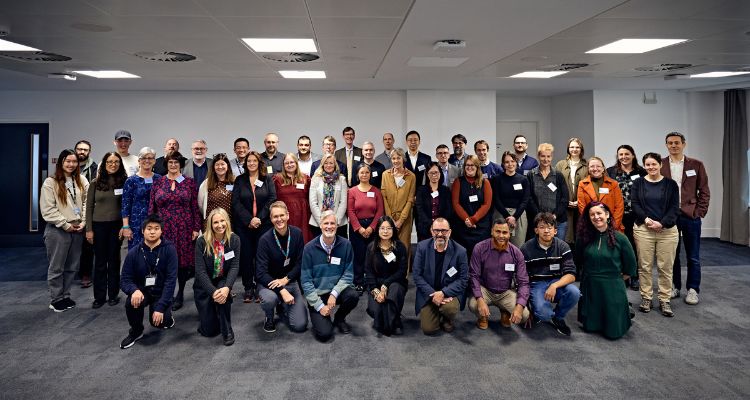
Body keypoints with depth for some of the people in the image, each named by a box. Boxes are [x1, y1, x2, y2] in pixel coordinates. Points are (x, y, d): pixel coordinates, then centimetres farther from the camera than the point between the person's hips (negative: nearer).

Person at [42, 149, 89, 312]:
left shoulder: (82, 181, 8)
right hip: (58, 230, -5)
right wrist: (65, 225, -12)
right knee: (57, 267, 4)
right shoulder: (50, 182, -6)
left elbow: (86, 202, 8)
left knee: (72, 266, 12)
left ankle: (65, 296, 24)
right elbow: (48, 209, -10)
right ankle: (56, 300, 14)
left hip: (77, 229, 5)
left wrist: (83, 222, -5)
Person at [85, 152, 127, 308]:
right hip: (99, 225, 1)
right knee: (100, 262, 6)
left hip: (116, 225, 0)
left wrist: (125, 226, -8)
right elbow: (89, 207, 3)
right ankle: (99, 296, 16)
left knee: (114, 260, 8)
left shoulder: (124, 182, 0)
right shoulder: (95, 184, 2)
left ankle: (113, 294, 19)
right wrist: (89, 229, -2)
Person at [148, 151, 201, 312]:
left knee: (183, 259, 4)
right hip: (163, 228, 1)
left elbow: (195, 207, 2)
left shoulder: (189, 182, 4)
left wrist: (196, 228, -2)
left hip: (184, 228, -1)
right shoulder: (158, 182, 7)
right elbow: (151, 207, 7)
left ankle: (180, 294, 21)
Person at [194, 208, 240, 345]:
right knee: (209, 330, -5)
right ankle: (208, 310, 30)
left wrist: (227, 287, -33)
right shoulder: (202, 241, -16)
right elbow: (200, 271, -20)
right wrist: (213, 291, -32)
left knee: (224, 293, -36)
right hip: (204, 285, -1)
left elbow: (235, 267, -16)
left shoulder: (234, 239, -11)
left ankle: (227, 331, -15)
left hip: (223, 282, 1)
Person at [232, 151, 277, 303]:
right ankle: (248, 288, 12)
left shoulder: (268, 179, 7)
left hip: (263, 224, -1)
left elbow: (272, 199, -2)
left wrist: (259, 218, -12)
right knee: (246, 255, 2)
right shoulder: (239, 180, 9)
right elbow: (236, 202, -1)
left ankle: (259, 288, 8)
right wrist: (249, 219, -12)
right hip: (244, 224, 1)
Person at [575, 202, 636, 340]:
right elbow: (577, 262, 13)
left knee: (613, 332, 0)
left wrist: (617, 279, 8)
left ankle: (626, 311, 30)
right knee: (589, 327, 7)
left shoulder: (619, 238, -8)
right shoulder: (583, 237, -3)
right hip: (589, 287, 2)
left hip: (613, 287, -2)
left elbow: (630, 267, 3)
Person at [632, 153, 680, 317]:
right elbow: (635, 204, 1)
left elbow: (675, 208, 0)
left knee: (665, 267, 2)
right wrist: (647, 220, -14)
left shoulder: (670, 184, 5)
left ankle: (664, 300, 12)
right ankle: (646, 298, 14)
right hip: (643, 229, 0)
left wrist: (661, 223, -12)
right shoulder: (638, 184, 7)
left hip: (667, 230, 0)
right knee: (645, 266, 3)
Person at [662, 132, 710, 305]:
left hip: (690, 216, 0)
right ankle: (675, 287, 21)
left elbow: (704, 191, 3)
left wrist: (700, 212, -5)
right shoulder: (660, 166, 2)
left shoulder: (696, 165, 3)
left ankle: (693, 289, 15)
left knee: (693, 257, 5)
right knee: (672, 255, 10)